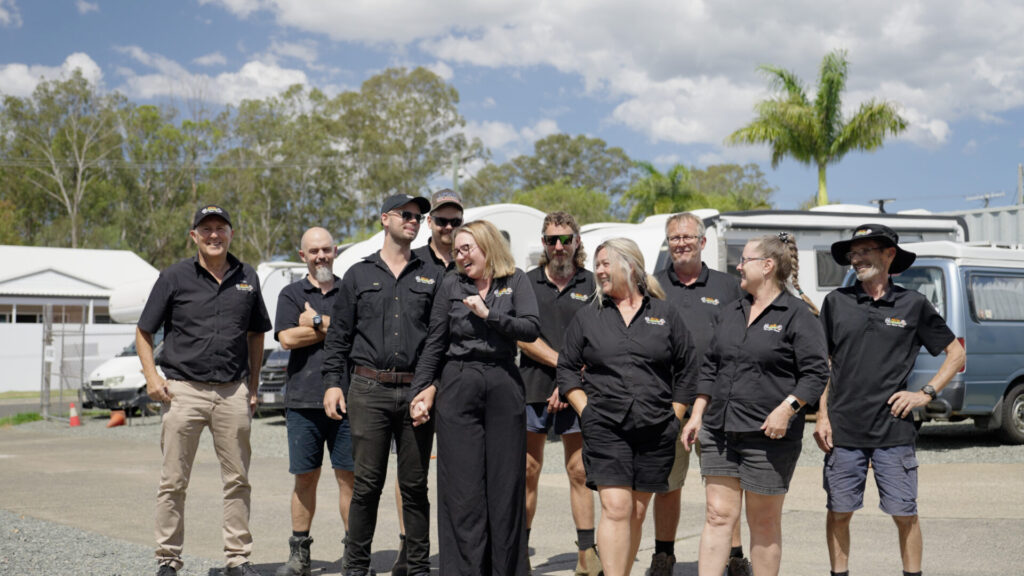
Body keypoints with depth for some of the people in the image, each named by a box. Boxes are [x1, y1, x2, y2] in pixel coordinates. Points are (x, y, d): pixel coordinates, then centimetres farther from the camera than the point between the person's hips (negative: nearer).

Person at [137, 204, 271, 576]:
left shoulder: (247, 278, 10)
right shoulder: (175, 277, 2)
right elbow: (144, 332, 7)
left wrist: (253, 385, 12)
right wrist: (152, 376, -6)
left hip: (233, 392, 2)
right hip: (184, 389, -2)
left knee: (237, 481, 6)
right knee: (174, 482, 2)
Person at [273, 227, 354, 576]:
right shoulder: (292, 294, 11)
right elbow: (287, 338, -4)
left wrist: (317, 322, -6)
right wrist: (337, 326, -3)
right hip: (303, 399, 0)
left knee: (349, 475, 0)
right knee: (305, 477, 6)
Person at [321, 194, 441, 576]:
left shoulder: (431, 277, 13)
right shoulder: (358, 275, 12)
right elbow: (339, 334, 10)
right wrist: (332, 382, 1)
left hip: (416, 391, 1)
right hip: (369, 390, -1)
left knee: (415, 485, 5)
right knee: (367, 484, 0)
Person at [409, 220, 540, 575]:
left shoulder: (515, 281, 7)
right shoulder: (451, 286, 9)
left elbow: (531, 329, -6)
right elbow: (434, 345, 11)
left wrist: (488, 313, -10)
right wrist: (422, 390, 7)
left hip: (504, 386, 0)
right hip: (458, 389, 0)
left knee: (506, 482, 2)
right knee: (462, 485, -2)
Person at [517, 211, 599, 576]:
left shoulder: (591, 285, 6)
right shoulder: (527, 283, 9)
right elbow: (521, 336, 0)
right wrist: (561, 362, -9)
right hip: (532, 386, 1)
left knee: (579, 471, 0)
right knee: (527, 471, 4)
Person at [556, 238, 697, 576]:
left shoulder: (666, 314, 9)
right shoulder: (587, 318, 10)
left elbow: (687, 370, 10)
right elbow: (567, 369, 10)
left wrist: (673, 417, 4)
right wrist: (587, 411, -1)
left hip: (655, 431, 1)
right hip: (605, 429, -1)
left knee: (637, 513, 7)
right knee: (616, 509, -12)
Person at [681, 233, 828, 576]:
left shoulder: (796, 313, -5)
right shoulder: (731, 313, 15)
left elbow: (816, 373, -9)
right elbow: (711, 367, 20)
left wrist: (786, 409, -20)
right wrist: (697, 415, 14)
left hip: (768, 436, -5)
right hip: (720, 431, 6)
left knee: (764, 522, 6)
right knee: (718, 515, 2)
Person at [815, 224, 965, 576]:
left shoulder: (913, 305, 3)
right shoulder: (836, 302, 6)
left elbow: (956, 353, 12)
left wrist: (926, 394, 1)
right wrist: (822, 415, 3)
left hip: (894, 431, -1)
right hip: (843, 431, 1)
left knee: (904, 514, 3)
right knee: (839, 513, 6)